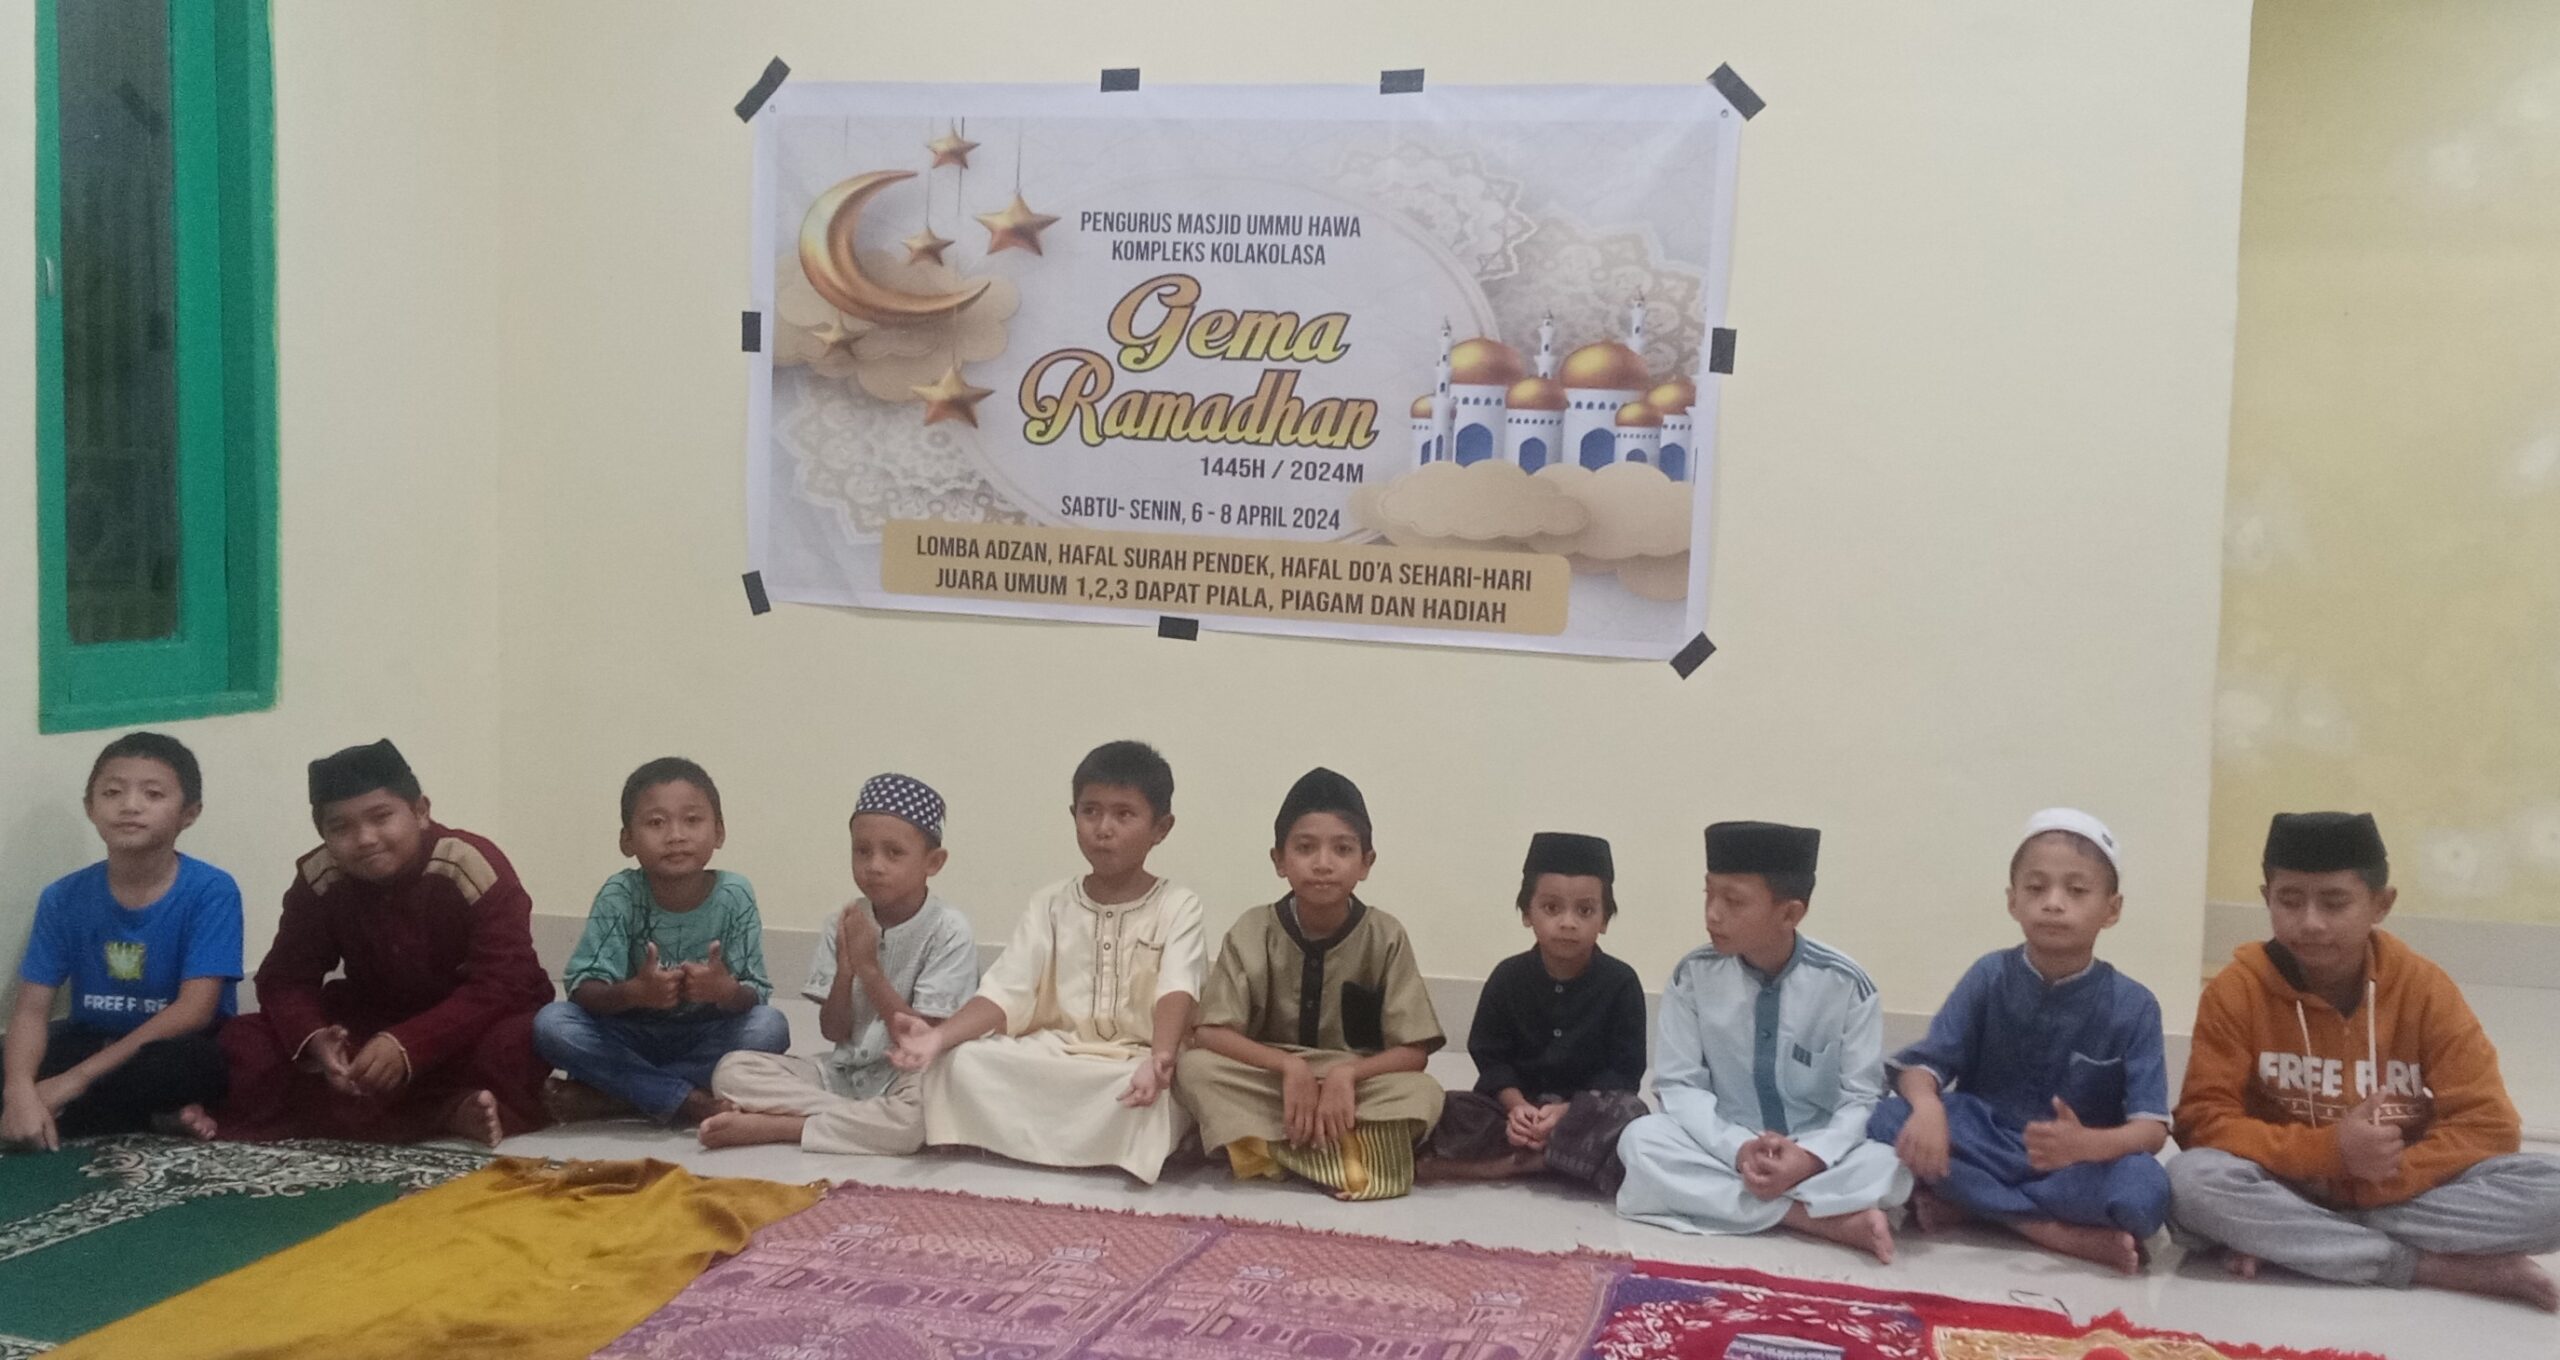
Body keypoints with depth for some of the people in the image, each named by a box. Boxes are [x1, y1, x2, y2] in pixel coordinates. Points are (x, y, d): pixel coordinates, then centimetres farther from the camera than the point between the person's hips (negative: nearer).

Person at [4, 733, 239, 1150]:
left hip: (175, 1048, -4)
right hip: (93, 1040, 4)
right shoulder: (64, 898, -4)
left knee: (197, 1061, -38)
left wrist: (78, 1078, -24)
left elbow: (194, 1011, -21)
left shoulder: (210, 891, -15)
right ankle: (161, 1113, -16)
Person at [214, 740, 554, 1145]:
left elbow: (503, 985, -26)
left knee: (519, 1042, -37)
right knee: (243, 1043, -19)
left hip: (468, 1030, -5)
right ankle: (448, 1114, -30)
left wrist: (407, 1046, -38)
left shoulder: (474, 868, -21)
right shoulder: (317, 879, -8)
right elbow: (286, 979, -5)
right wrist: (314, 1040, -29)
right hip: (370, 1027, 5)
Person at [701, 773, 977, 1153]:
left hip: (905, 1077, -4)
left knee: (920, 1111, -40)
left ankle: (774, 1126, -23)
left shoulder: (950, 932, -11)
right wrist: (845, 968, -16)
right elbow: (834, 1032, 2)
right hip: (842, 1073, 5)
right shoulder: (845, 924, 2)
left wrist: (869, 967, -17)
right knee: (731, 1070, -13)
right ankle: (862, 1121, -20)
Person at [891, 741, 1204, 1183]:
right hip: (1050, 1059, 4)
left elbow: (1177, 993, -17)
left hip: (1134, 1064, -3)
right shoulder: (1052, 904, 10)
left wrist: (1159, 1057, -39)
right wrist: (939, 1035, -21)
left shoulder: (1178, 906, 0)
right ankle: (1100, 1141, -19)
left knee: (1151, 1096, -37)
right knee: (963, 1062, -23)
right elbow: (1006, 993, -1)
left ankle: (1033, 1136, -16)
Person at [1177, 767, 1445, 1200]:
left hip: (1356, 1086, -1)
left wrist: (1346, 1072, -27)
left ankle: (1280, 1150, -29)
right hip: (1268, 1081, 1)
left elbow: (1414, 1051, -10)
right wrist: (1290, 1066, -27)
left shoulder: (1385, 937, -9)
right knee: (1195, 1069, -28)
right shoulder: (1253, 932, -8)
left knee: (1424, 1093, -29)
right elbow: (1210, 1033, -14)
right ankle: (1341, 1153, -29)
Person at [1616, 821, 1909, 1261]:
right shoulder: (1694, 975, -8)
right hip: (1723, 1147, 2)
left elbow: (1862, 1098, -8)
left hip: (1818, 1155, -2)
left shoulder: (1845, 984, -10)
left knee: (1889, 1168, -31)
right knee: (1641, 1140, -29)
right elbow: (1680, 1085, -6)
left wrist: (1809, 1158, -27)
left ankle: (1720, 1199, -25)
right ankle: (1824, 1219, -29)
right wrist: (1738, 1150, -24)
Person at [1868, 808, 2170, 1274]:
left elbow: (2151, 1127, -14)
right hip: (1985, 1147, 1)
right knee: (1890, 1120, -27)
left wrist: (2088, 1144, -38)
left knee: (2145, 1191, -34)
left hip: (2078, 1162, -1)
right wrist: (1928, 1109, -34)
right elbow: (1924, 1065, -8)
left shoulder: (2132, 1005, -7)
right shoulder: (1989, 977, -2)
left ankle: (1964, 1204, -18)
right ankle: (2060, 1234, -23)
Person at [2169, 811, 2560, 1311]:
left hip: (2395, 1192, 2)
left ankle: (2282, 1238, -22)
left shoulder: (2423, 987, -6)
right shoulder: (2238, 988, -9)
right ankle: (2434, 1267, -26)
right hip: (2285, 1187, -1)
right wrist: (2328, 1151, -26)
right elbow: (2203, 1120, -12)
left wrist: (2366, 1187, -21)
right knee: (2192, 1181, -34)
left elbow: (2487, 1123, -10)